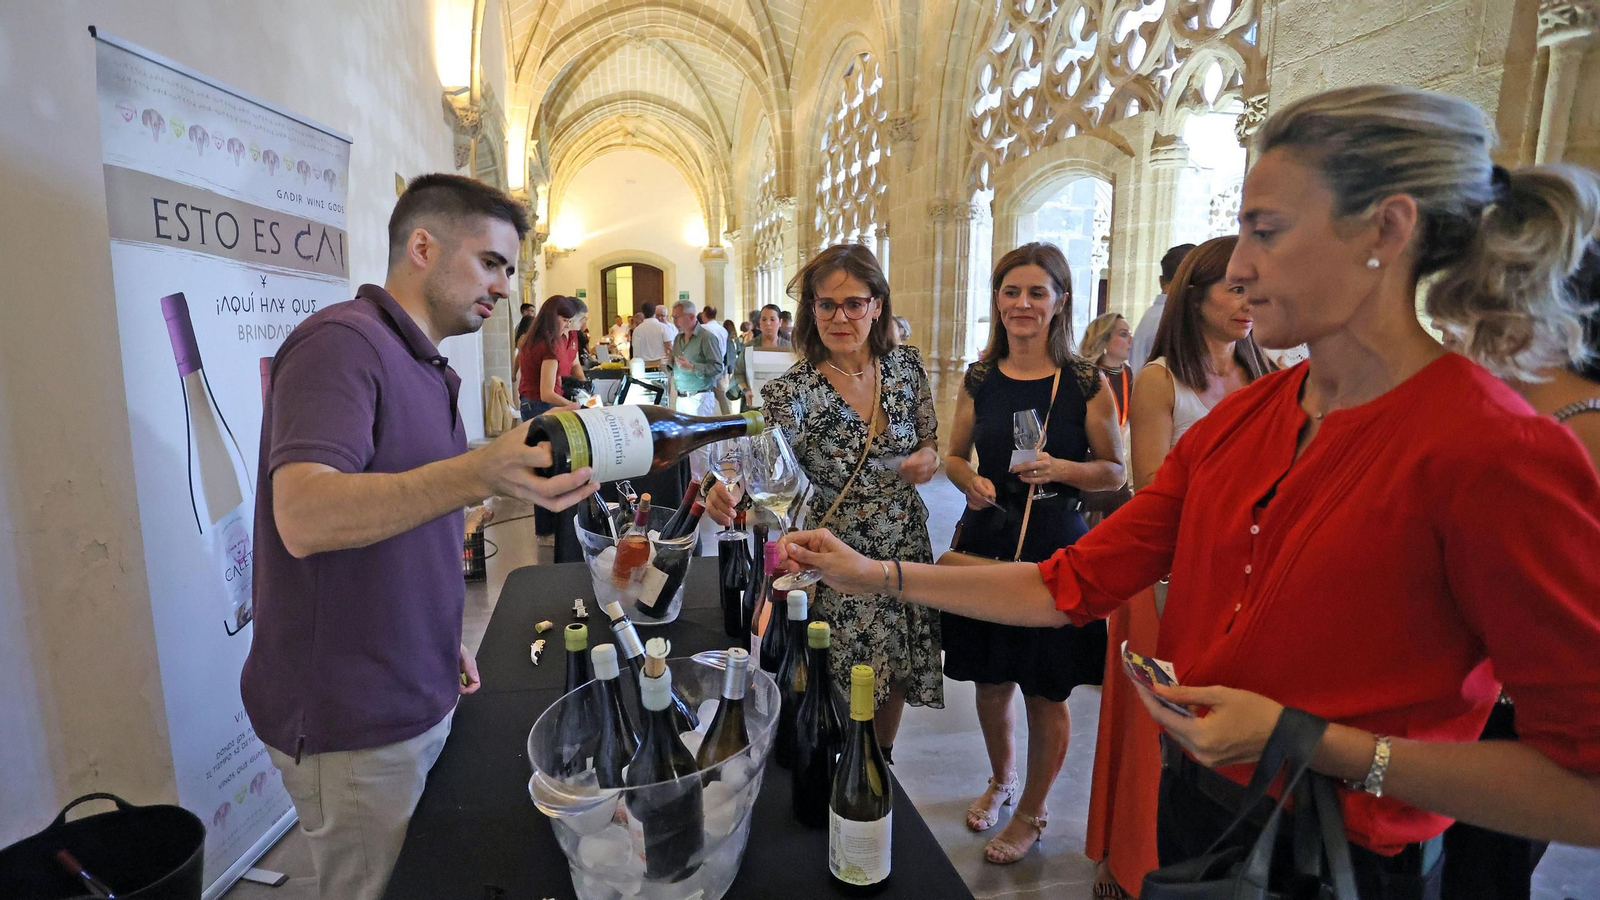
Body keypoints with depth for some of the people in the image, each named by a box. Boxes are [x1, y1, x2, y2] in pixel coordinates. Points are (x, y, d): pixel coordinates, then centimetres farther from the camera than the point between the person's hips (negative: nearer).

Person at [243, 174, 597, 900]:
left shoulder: (423, 366, 12)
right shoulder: (342, 341, -17)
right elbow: (305, 518, -31)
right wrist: (479, 475, -44)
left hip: (418, 700, 8)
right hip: (351, 723, -8)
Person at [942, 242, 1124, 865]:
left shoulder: (1087, 384, -6)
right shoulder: (979, 380, 4)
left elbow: (1114, 471, 0)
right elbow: (955, 457, 12)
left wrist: (1060, 470, -18)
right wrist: (970, 481, -9)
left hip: (1054, 546, -3)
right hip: (985, 541, 3)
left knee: (1045, 692, 9)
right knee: (990, 681, 16)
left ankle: (1032, 813, 35)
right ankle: (1000, 778, 46)